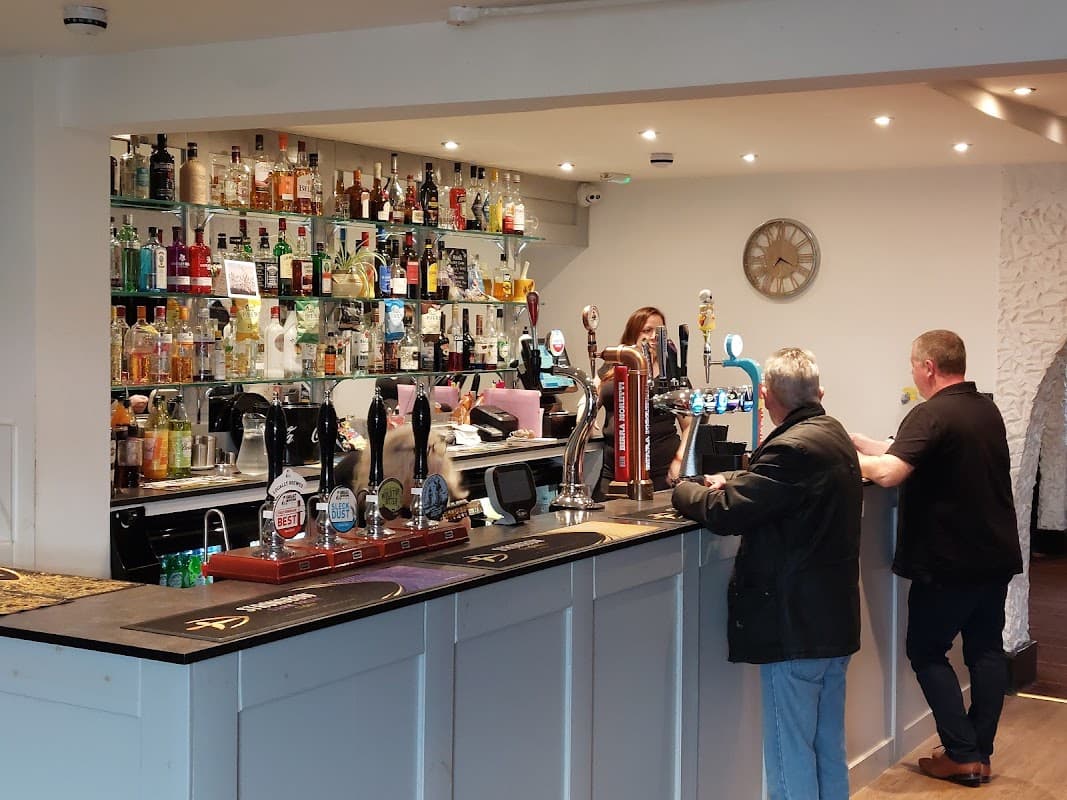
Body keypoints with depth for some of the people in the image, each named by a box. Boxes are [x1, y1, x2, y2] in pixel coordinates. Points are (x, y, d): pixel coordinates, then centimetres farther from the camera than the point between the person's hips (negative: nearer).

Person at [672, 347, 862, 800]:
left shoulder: (792, 448, -22)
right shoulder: (833, 435, 9)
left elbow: (725, 513, -22)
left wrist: (683, 491, -4)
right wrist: (733, 483, 7)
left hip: (795, 626, -10)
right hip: (835, 622, 10)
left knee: (790, 757, -1)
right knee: (829, 752, 17)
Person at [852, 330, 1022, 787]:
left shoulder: (931, 414, -18)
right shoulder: (988, 410, 9)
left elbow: (888, 473, -29)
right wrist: (868, 444, 15)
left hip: (950, 561, -7)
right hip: (996, 556, 8)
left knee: (926, 652, 5)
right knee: (986, 650, 12)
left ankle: (962, 755, 3)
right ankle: (981, 755, 16)